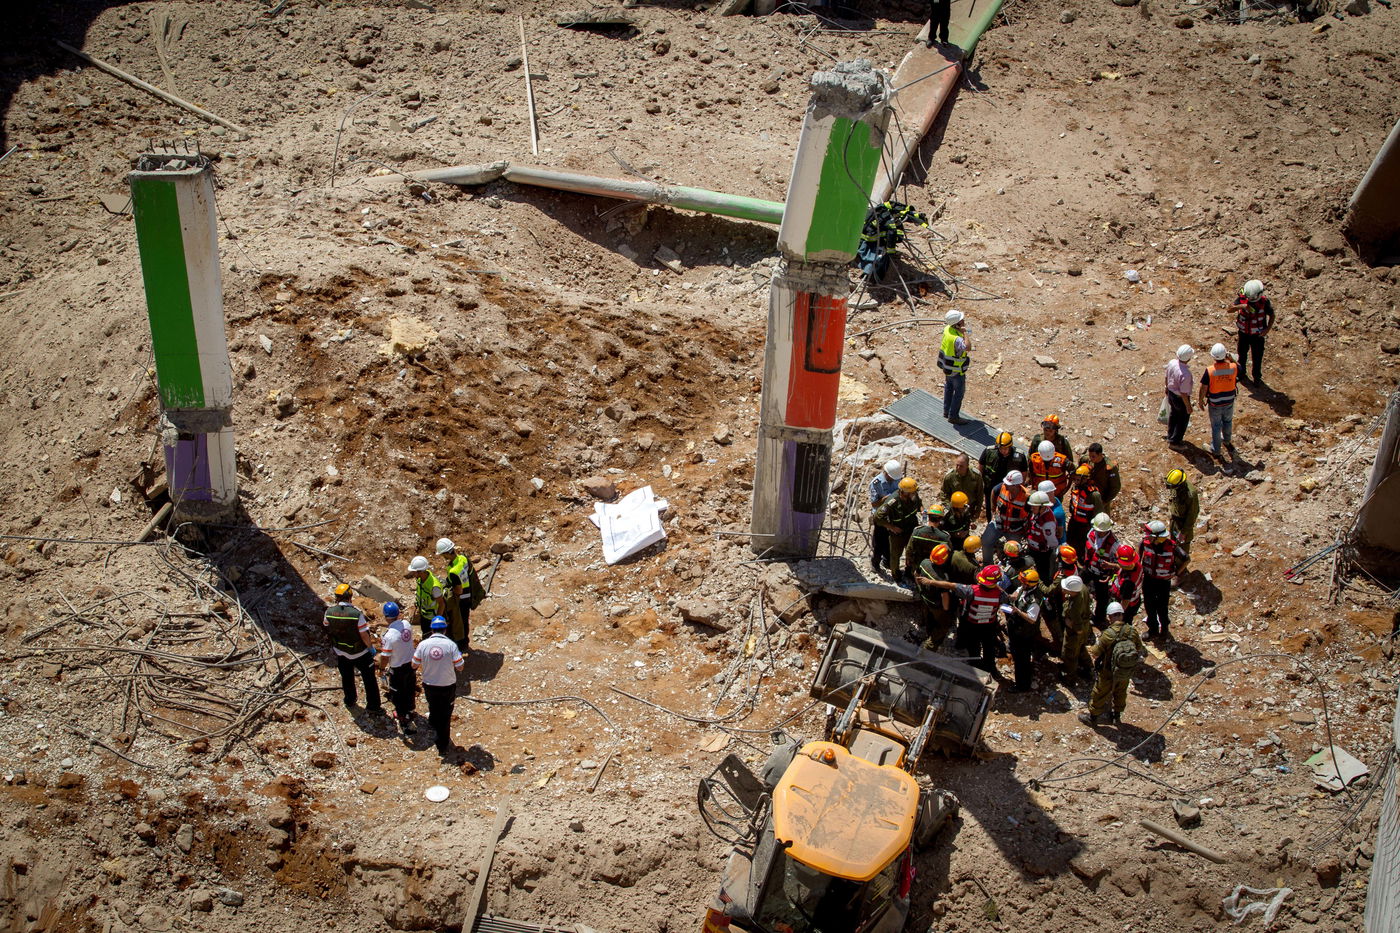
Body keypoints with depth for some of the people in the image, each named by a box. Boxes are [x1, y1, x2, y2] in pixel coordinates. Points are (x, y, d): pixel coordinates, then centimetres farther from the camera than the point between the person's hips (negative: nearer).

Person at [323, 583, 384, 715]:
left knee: (346, 677, 28)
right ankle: (372, 707, 20)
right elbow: (364, 635, -22)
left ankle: (350, 700, 48)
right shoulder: (357, 613, -30)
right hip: (359, 653, -4)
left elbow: (326, 627, 5)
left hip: (340, 653, 4)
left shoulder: (329, 612, -17)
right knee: (369, 679, 13)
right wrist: (371, 647, -5)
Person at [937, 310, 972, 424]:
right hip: (956, 370, -9)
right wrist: (964, 332, -45)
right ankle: (953, 416, 20)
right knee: (959, 392, 9)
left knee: (949, 388, 24)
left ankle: (947, 411, 40)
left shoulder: (947, 329, -10)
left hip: (946, 365, 9)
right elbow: (968, 348, -54)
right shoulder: (956, 338, -38)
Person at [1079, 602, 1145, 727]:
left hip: (1108, 673, -4)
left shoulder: (1108, 634, -30)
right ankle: (1117, 716, 47)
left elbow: (1094, 653, -22)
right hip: (1126, 673, 4)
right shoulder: (1132, 631, -16)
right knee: (1120, 693, 28)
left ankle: (1092, 717, 36)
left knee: (1099, 695, 18)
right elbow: (1140, 650, -1)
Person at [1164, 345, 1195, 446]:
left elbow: (1167, 378, 3)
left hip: (1171, 393, 7)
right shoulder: (1185, 374, -38)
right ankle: (1175, 440, 32)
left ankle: (1170, 436, 48)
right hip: (1180, 398, -7)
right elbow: (1183, 393, -28)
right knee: (1183, 418, 18)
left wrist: (1167, 388, 23)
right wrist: (1188, 406, -14)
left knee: (1173, 414, 29)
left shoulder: (1172, 363, -16)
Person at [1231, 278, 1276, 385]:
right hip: (1243, 332, 2)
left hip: (1258, 334, -2)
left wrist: (1268, 329, -18)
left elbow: (1271, 315, -7)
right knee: (1242, 353, 21)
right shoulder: (1242, 297, -17)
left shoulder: (1264, 301, -20)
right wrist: (1241, 306, -43)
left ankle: (1257, 377, 30)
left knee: (1257, 356, 9)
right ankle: (1241, 373, 44)